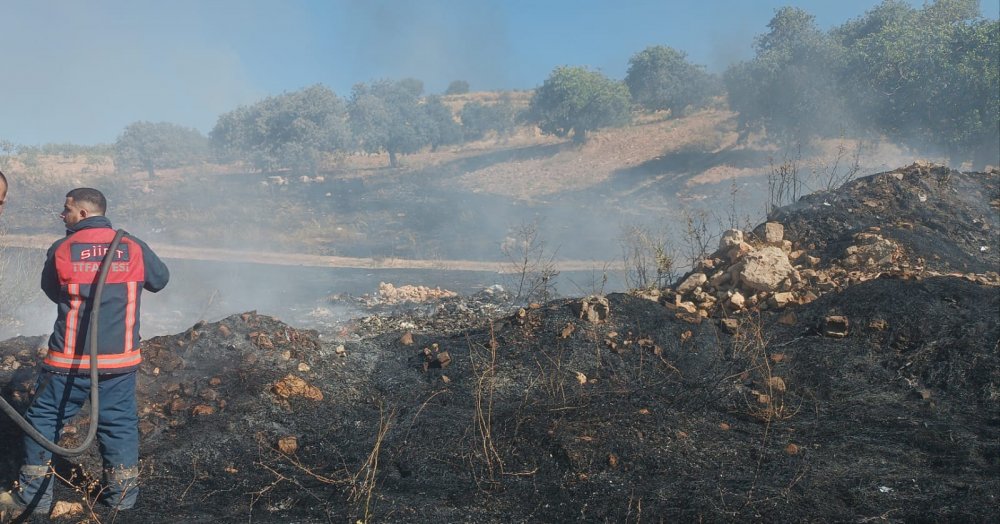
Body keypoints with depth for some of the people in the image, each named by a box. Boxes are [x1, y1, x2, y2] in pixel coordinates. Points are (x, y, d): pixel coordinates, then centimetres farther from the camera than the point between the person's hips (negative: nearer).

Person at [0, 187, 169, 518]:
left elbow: (52, 291, 10)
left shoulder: (61, 251, -6)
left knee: (44, 420, 12)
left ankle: (33, 496, 18)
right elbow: (160, 279, 15)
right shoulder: (134, 248, -2)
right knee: (119, 423, 12)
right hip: (120, 358, 2)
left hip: (70, 357, -2)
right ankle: (122, 492, 18)